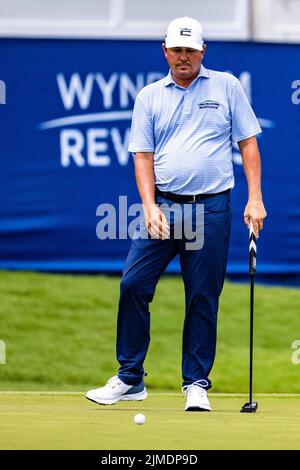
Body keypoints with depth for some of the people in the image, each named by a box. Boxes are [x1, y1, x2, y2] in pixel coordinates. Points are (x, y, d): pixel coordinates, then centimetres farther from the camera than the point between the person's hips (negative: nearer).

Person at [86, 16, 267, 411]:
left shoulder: (226, 87, 6)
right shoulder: (149, 96, 9)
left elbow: (248, 143, 6)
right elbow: (143, 155, 6)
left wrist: (255, 199, -3)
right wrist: (150, 206, -8)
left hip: (211, 208, -1)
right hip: (163, 204, 1)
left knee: (203, 298, 1)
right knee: (133, 285, -6)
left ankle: (196, 385, 11)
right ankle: (130, 379, 5)